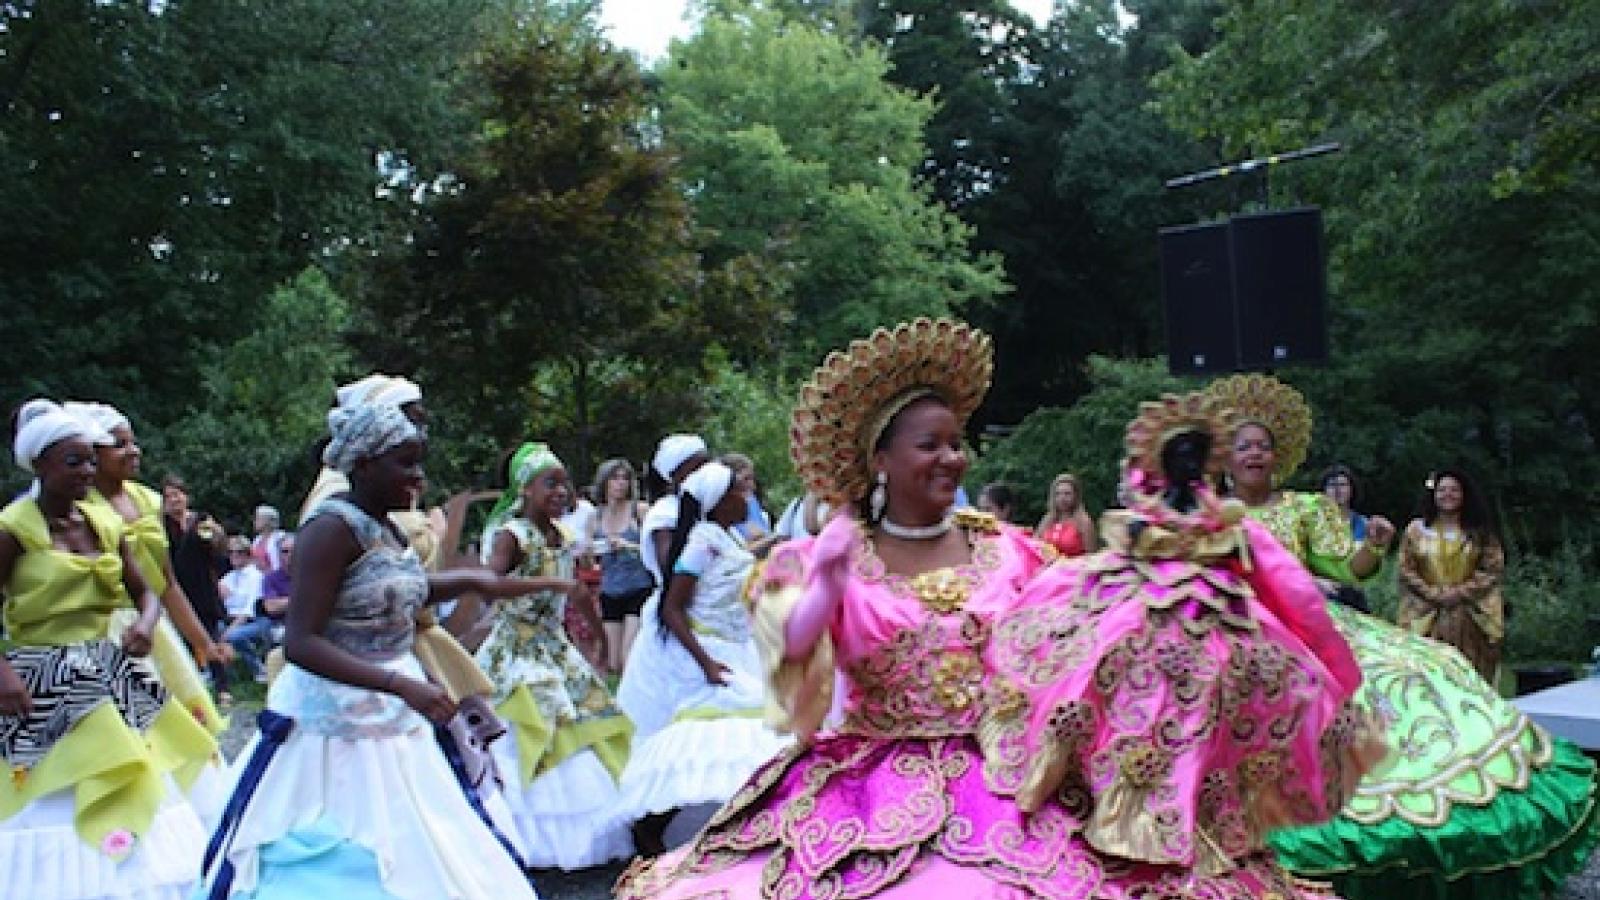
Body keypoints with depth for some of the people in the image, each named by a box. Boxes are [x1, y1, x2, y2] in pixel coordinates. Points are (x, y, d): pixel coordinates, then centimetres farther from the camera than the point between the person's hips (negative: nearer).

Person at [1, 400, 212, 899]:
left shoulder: (106, 523, 7)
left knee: (125, 799, 11)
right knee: (56, 810, 1)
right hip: (44, 684, -6)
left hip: (108, 676, 6)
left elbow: (146, 591, 12)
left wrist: (146, 621, -10)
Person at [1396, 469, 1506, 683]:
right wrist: (1433, 594, -10)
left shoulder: (1479, 532, 8)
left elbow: (1493, 568, 2)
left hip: (1471, 619, 0)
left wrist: (1462, 591, -10)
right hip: (1427, 618, 0)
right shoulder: (1416, 530, 8)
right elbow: (1406, 570, 3)